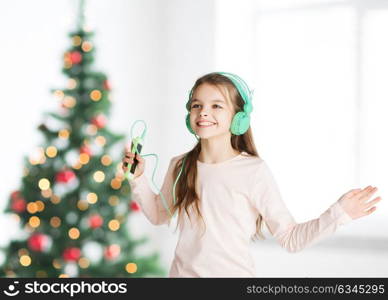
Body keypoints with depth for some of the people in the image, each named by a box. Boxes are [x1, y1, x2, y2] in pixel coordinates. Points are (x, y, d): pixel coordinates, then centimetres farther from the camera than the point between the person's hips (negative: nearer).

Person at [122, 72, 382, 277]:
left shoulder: (254, 171, -11)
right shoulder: (180, 167, 1)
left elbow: (290, 239, -9)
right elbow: (159, 214, 20)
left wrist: (337, 214, -17)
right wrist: (138, 178, 8)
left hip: (234, 274, -3)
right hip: (183, 273, 3)